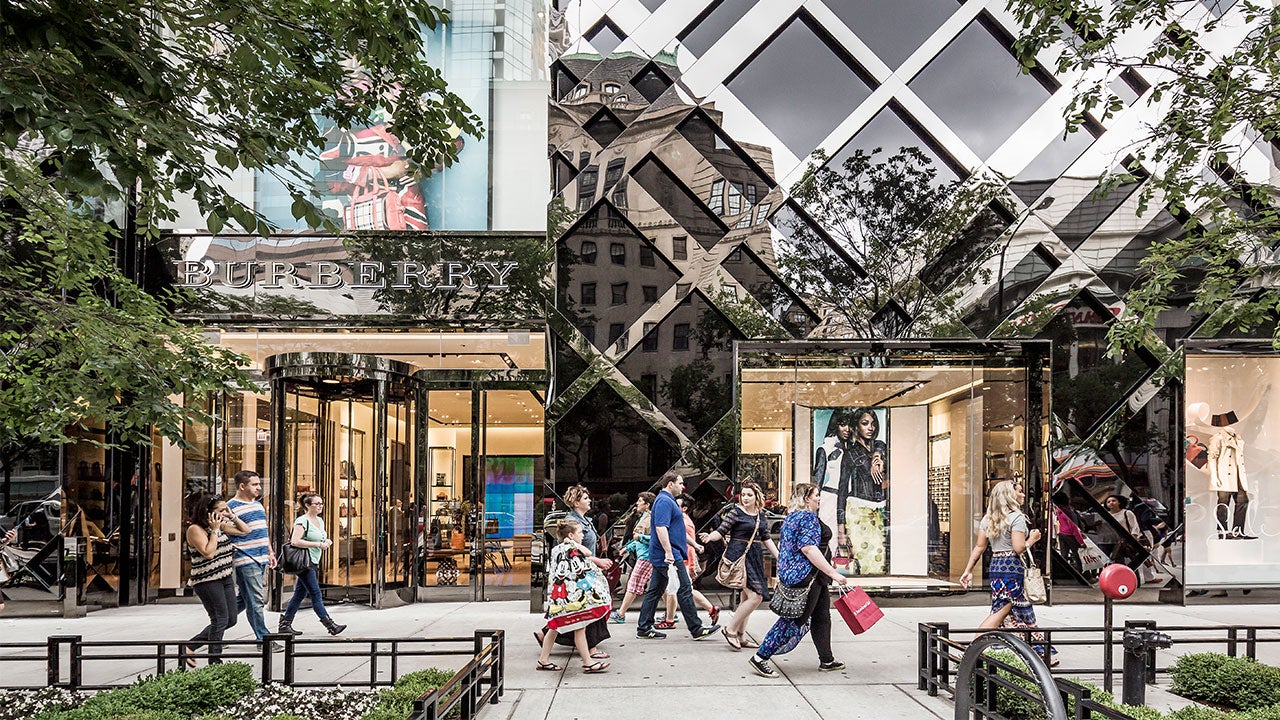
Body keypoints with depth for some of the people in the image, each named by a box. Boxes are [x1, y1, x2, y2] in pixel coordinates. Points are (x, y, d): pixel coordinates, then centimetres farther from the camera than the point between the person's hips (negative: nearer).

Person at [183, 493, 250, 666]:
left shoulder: (221, 525, 11)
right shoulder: (195, 529, -12)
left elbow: (245, 530, 17)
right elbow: (208, 553, -22)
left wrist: (232, 517, 5)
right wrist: (214, 530, -17)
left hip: (225, 578, 9)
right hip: (207, 581, -9)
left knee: (230, 619, 9)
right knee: (220, 619, -9)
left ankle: (189, 646, 19)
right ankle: (215, 661, 1)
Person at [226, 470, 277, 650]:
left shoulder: (258, 504, 17)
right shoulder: (231, 507, -10)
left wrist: (270, 552, 21)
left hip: (260, 560, 8)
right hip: (245, 560, -8)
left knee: (243, 600, 13)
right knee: (256, 601, -5)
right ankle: (263, 639, 2)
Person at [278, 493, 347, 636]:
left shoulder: (320, 521, 15)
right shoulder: (302, 521, -12)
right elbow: (295, 541, -23)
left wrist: (327, 542, 4)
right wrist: (318, 544, -22)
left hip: (313, 563, 9)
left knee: (300, 593, 11)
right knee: (316, 594, -8)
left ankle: (284, 624, 18)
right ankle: (330, 625, -9)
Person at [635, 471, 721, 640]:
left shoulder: (666, 500, 20)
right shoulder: (664, 501, -15)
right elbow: (661, 528, -24)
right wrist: (669, 553, -28)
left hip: (660, 556, 11)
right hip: (670, 556, -11)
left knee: (655, 591, 10)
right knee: (685, 590, -5)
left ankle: (644, 628, 13)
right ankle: (696, 629, 0)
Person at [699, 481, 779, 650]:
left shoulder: (761, 515, 12)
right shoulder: (736, 512, -7)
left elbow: (766, 538, 18)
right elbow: (721, 531, -10)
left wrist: (779, 558, 15)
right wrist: (709, 536, -31)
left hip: (755, 557, 7)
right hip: (739, 556, -7)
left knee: (747, 597, 11)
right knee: (755, 596, -15)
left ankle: (741, 636, 19)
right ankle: (730, 629, -4)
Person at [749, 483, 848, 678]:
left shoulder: (791, 517, 16)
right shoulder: (808, 517, -15)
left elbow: (784, 547, 21)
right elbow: (808, 549, -24)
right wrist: (833, 573, -25)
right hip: (806, 577, -11)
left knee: (821, 617, 18)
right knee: (794, 620, -7)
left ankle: (827, 660, 27)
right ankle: (761, 658, -6)